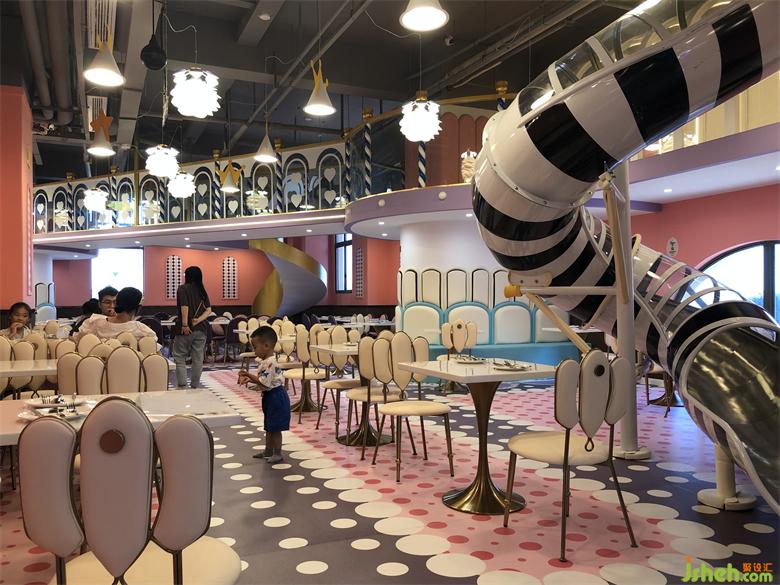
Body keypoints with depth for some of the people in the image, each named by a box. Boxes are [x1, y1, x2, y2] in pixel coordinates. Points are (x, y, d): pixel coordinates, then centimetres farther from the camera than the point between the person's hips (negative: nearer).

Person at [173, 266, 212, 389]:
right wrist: (198, 320, -8)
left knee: (179, 357, 4)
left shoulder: (183, 289, -5)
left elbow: (185, 307, -16)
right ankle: (195, 386, 14)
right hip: (201, 329, 5)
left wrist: (185, 325, -16)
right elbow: (208, 310, 2)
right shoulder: (203, 291, 11)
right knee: (198, 359, 8)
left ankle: (182, 385, -6)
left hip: (186, 329, -5)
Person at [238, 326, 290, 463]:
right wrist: (249, 378, 2)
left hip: (275, 397, -11)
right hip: (270, 396, 11)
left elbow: (264, 382, -26)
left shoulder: (269, 362, -23)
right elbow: (261, 378, 16)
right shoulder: (266, 361, 10)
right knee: (269, 426, 19)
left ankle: (277, 453, 9)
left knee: (275, 427, -1)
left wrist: (249, 375, -19)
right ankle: (268, 451, 31)